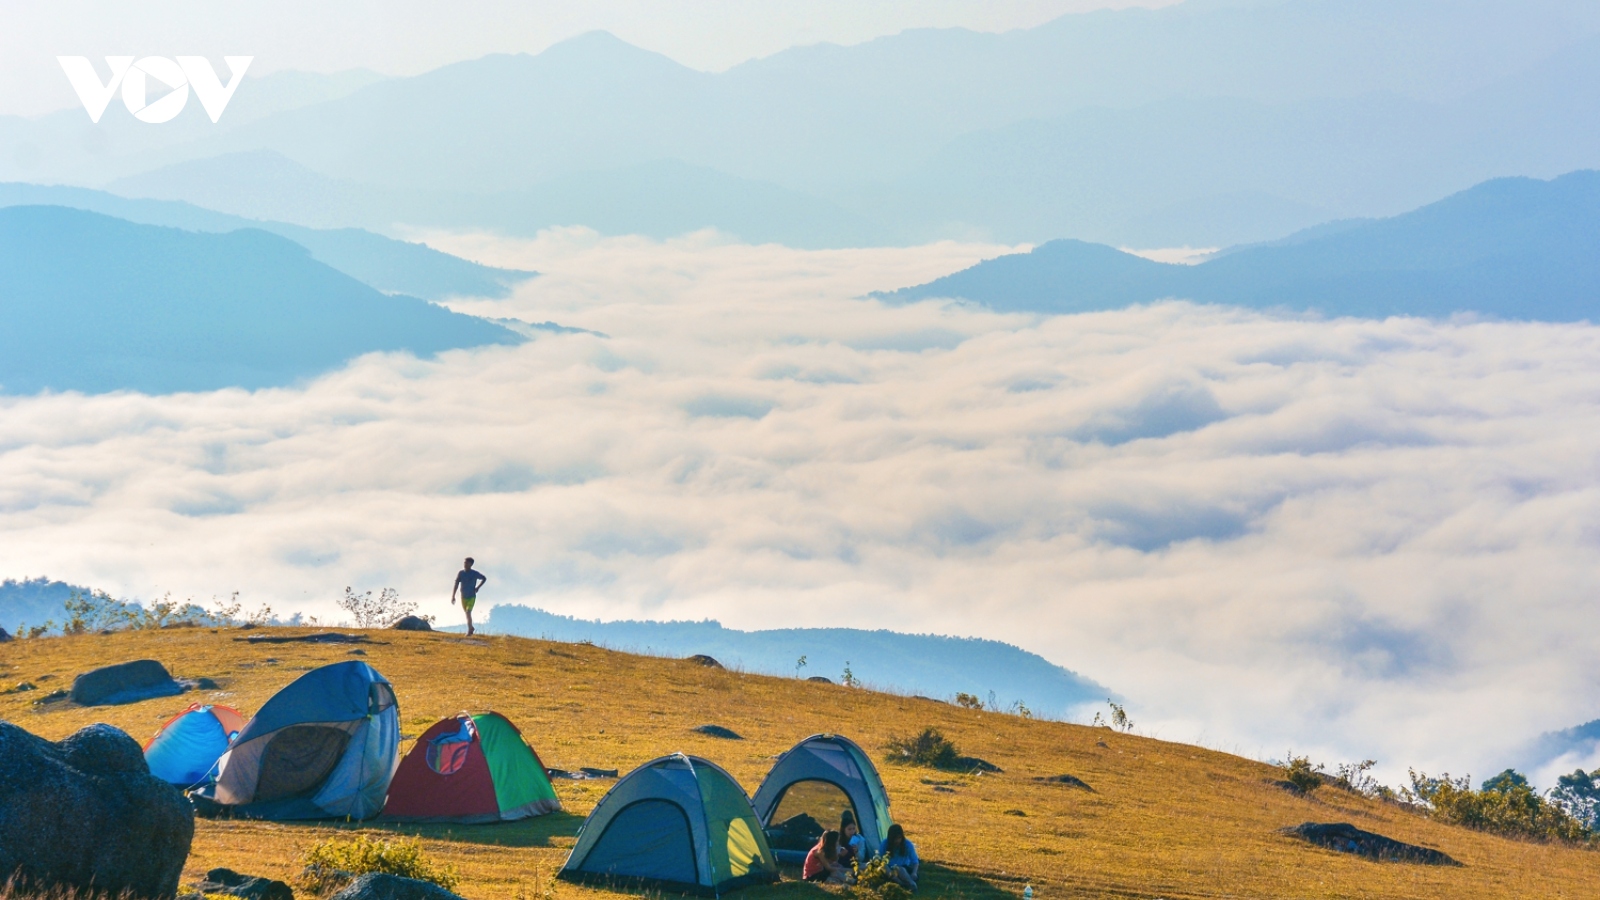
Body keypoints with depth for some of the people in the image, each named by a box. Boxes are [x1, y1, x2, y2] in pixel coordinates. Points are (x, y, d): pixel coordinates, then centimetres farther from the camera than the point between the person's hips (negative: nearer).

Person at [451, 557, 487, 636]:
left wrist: (477, 587, -2)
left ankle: (469, 629, -12)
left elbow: (484, 578, 6)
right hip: (463, 597, 3)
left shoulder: (475, 573, -12)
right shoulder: (461, 573, -8)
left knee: (468, 612, -18)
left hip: (472, 597, -3)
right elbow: (456, 585, -12)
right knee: (467, 613, 19)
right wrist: (453, 596, -20)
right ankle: (471, 627, 39)